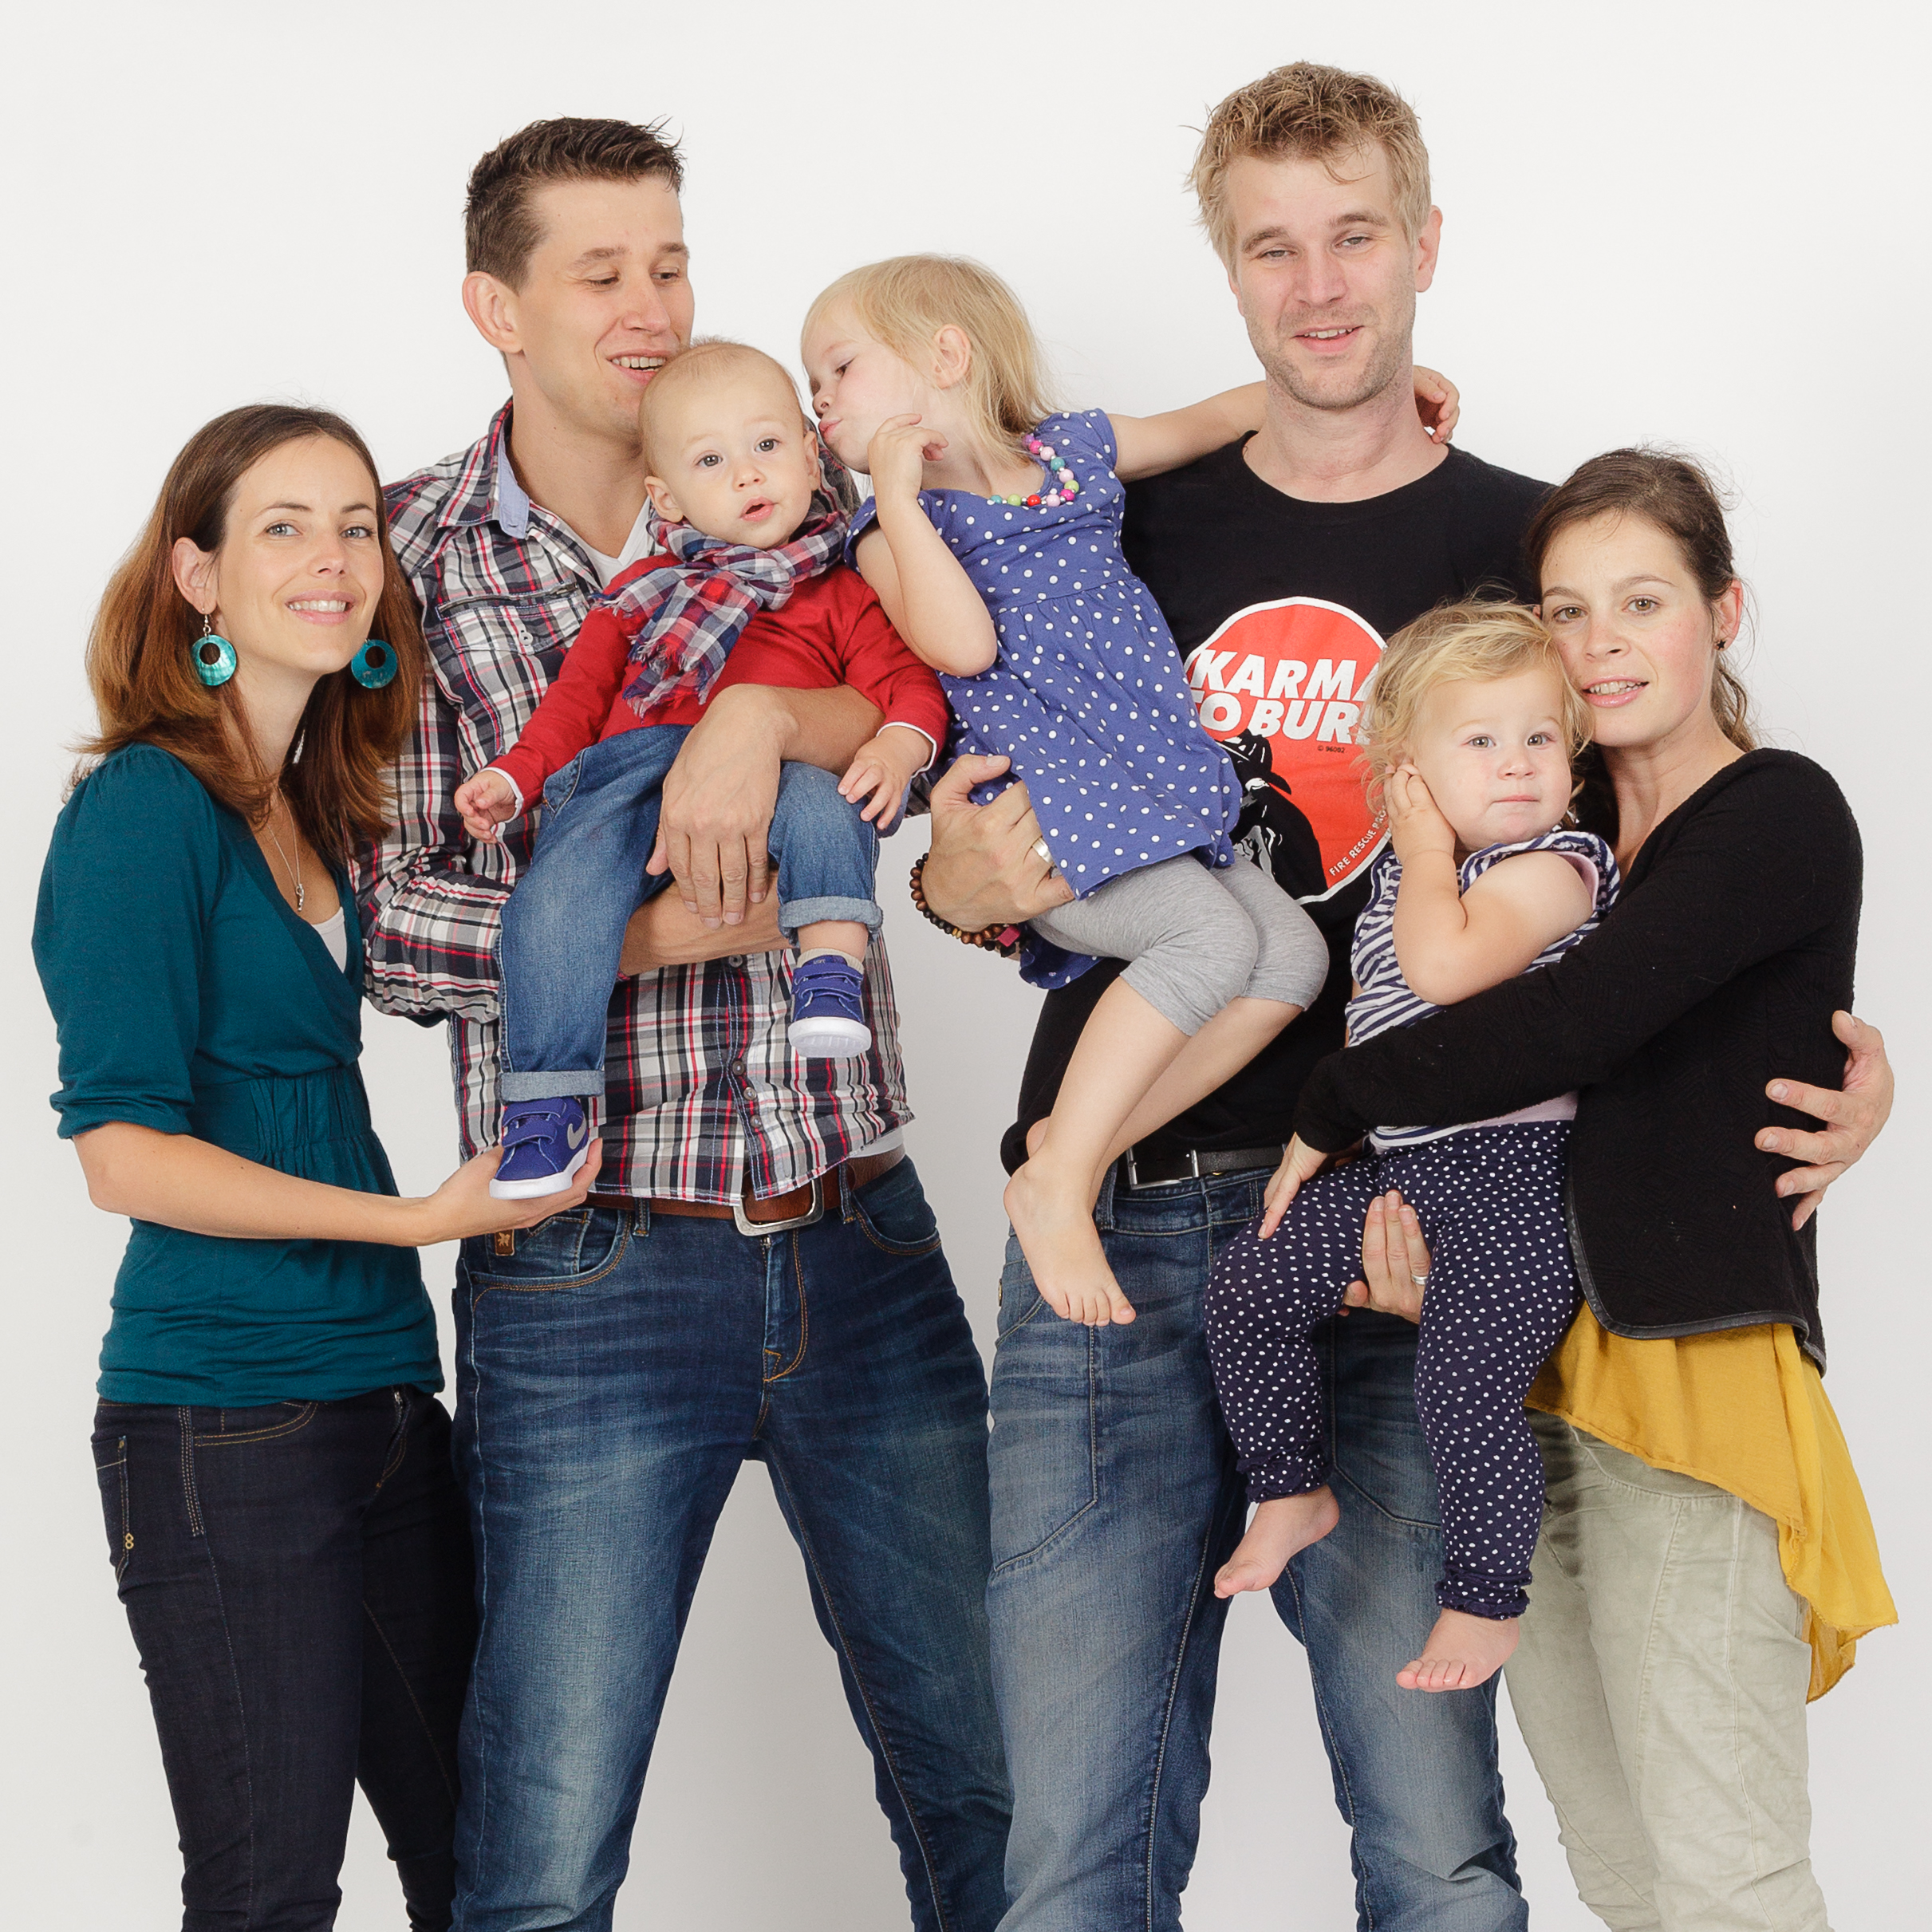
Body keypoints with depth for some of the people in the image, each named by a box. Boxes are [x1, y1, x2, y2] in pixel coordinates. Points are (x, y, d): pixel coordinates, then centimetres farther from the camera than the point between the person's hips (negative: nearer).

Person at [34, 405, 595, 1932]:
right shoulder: (148, 807, -10)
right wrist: (412, 1218, -19)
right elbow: (123, 1152, -14)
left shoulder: (327, 807, 12)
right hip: (222, 1433, -8)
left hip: (388, 1394, 8)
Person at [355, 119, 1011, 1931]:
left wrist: (770, 708, -23)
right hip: (591, 1272, -3)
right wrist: (641, 934, -18)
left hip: (861, 1238, 3)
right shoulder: (408, 558, -2)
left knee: (981, 1774, 14)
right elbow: (371, 909, -8)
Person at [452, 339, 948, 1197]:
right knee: (556, 892, -26)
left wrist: (899, 744, -13)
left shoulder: (840, 596, 22)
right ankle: (544, 1102, -23)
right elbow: (580, 690, 28)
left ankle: (832, 969, -44)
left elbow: (906, 679, 11)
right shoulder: (645, 590, 29)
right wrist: (512, 775, 12)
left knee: (820, 801, -37)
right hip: (634, 775, 2)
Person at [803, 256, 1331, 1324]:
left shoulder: (1076, 449, 16)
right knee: (1214, 935, -25)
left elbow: (1202, 423, 32)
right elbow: (964, 644, -17)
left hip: (1161, 799, 6)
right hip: (1044, 811, -6)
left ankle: (1087, 1141, -7)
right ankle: (1055, 1181, -18)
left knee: (1293, 952, -9)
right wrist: (900, 495, -16)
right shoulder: (892, 531, 1)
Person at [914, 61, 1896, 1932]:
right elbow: (963, 832, 18)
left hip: (1388, 1245, -1)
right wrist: (966, 882, -6)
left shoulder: (1533, 549, 7)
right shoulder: (1126, 532, 13)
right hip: (1113, 1231, 2)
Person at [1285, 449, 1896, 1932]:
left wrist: (1329, 1111, -8)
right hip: (1538, 1377, 7)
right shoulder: (1559, 823, 15)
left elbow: (1566, 1028, -17)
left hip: (1698, 1372, -7)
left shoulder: (1781, 818, -7)